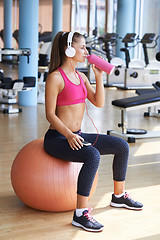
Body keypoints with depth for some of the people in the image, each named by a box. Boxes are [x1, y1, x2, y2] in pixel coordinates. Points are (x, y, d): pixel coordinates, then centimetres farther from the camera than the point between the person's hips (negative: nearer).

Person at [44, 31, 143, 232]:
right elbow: (50, 114, -16)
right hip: (57, 138, -9)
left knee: (122, 146, 4)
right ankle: (80, 214, -29)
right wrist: (69, 135, -28)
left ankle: (119, 196, 22)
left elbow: (99, 103, 7)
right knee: (93, 156, -35)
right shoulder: (55, 77, -13)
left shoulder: (80, 76, 12)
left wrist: (99, 77, -2)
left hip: (76, 135, 9)